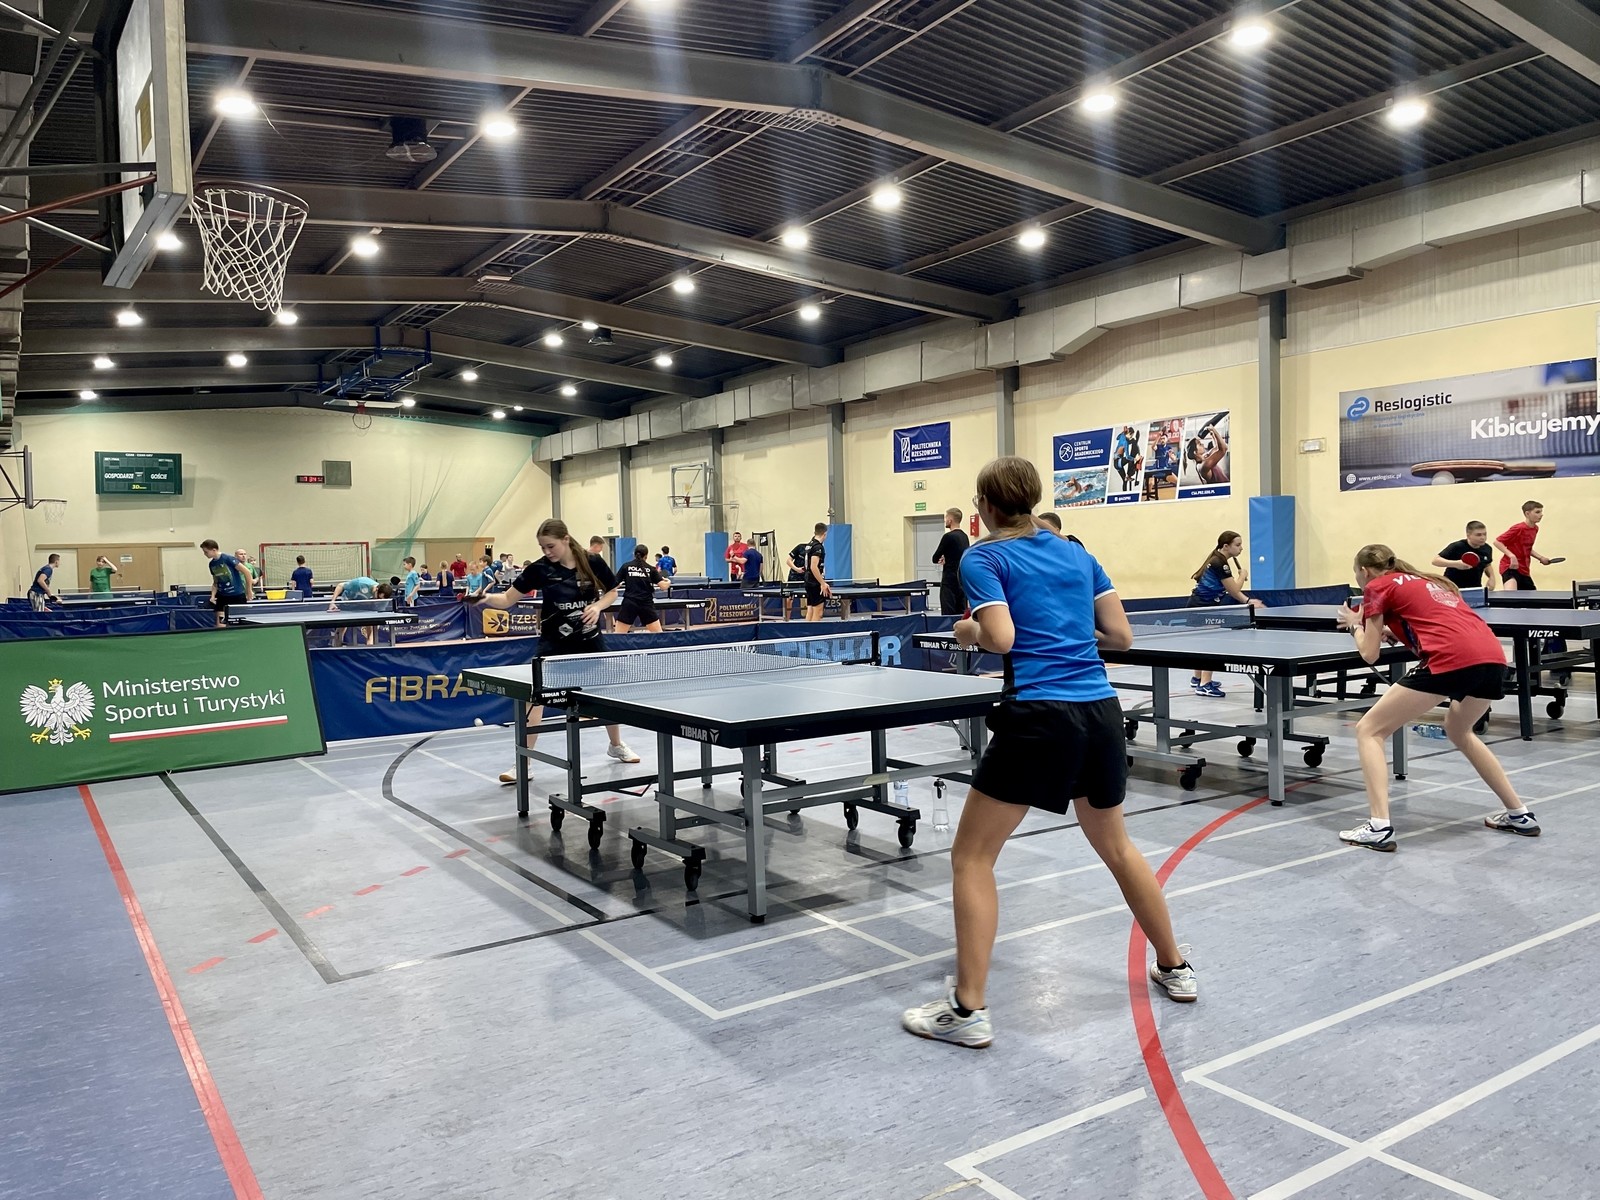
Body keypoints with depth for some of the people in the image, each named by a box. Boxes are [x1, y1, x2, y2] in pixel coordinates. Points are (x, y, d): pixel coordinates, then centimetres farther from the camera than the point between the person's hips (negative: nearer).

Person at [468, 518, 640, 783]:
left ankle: (616, 746, 39)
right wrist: (485, 598, -30)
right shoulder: (539, 568, -12)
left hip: (589, 640, 2)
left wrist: (598, 606, -15)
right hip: (554, 643, -1)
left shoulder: (593, 562, -10)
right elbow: (508, 599, -11)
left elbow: (612, 592, 4)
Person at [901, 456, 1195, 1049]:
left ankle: (967, 1010, 4)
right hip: (1101, 711, 7)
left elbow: (1002, 637, -15)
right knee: (1116, 846, 28)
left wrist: (968, 631, 5)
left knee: (971, 856, 5)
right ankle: (1175, 968, 40)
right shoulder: (1077, 553, 16)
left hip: (1039, 716, -6)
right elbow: (1121, 635, 13)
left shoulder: (983, 558, -1)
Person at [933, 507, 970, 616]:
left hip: (950, 580, -8)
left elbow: (935, 559, -8)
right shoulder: (964, 536, 11)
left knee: (948, 613, -8)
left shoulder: (948, 536, -13)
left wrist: (942, 559, 13)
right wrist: (947, 559, 6)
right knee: (961, 612, 7)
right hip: (962, 579, 8)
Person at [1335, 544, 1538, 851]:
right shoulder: (1427, 581, 32)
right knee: (1459, 731, 35)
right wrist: (1388, 630, 37)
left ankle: (1379, 827, -8)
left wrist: (1356, 625, 29)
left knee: (1369, 730, 3)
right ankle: (1519, 815, 38)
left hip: (1450, 660, -8)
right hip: (1493, 657, 8)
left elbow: (1370, 654, 12)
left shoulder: (1378, 587, 12)